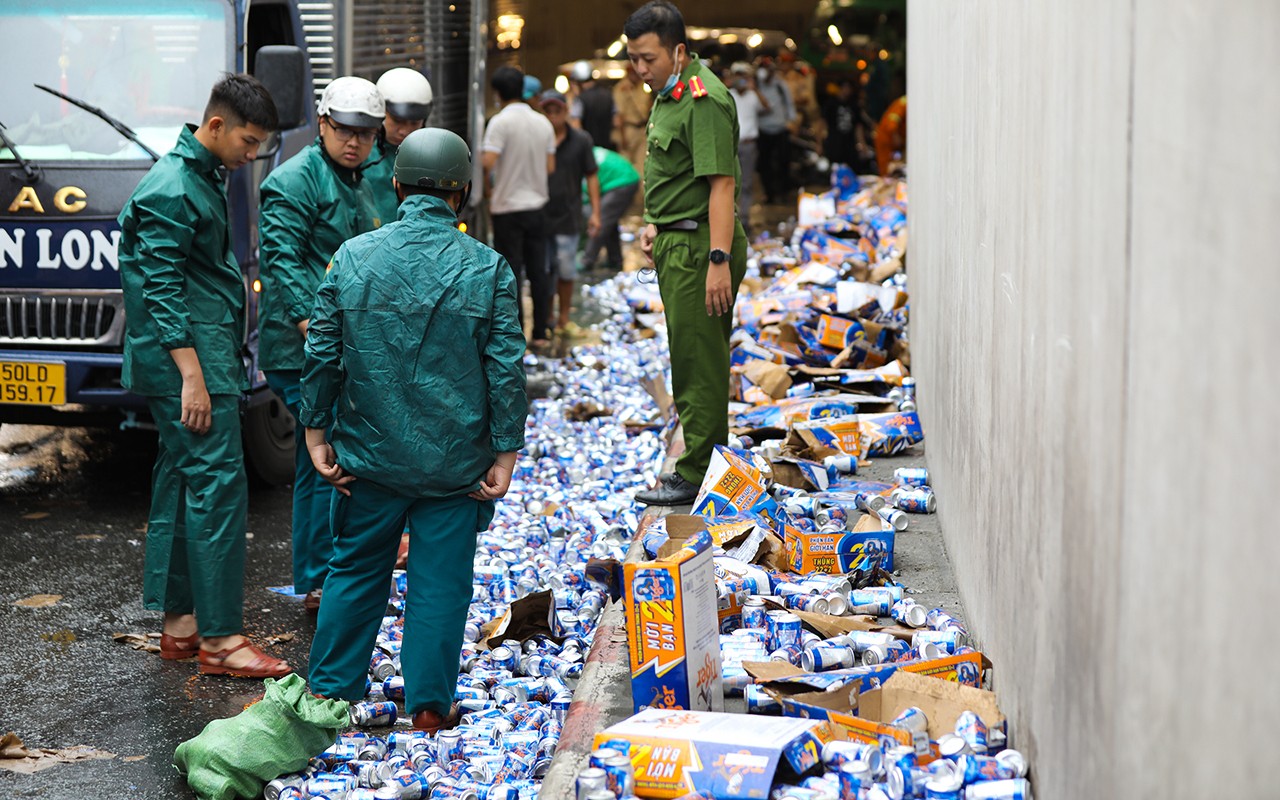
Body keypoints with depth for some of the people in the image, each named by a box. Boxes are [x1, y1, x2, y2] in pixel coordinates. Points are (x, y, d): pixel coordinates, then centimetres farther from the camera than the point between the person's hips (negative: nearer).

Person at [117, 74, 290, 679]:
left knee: (181, 483, 13)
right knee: (218, 487, -11)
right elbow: (161, 290, -19)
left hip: (209, 354, 10)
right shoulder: (172, 191, -15)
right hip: (190, 361, -10)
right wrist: (191, 376, -23)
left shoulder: (203, 179, 16)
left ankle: (178, 624, 20)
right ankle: (218, 639, -8)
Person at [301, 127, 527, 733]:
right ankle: (430, 705, 12)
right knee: (440, 581, 7)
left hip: (370, 454, 2)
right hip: (455, 463, -2)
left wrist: (316, 431, 10)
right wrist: (505, 453, -1)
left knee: (355, 569, 16)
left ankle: (330, 689, 24)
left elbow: (322, 353, 1)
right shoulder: (488, 269, -8)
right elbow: (506, 369, -7)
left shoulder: (353, 257, -3)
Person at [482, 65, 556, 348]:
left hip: (508, 207, -5)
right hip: (537, 204, 5)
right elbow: (550, 166, 7)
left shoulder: (500, 121, -13)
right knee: (538, 270, 11)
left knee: (510, 271, 1)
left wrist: (489, 187, -4)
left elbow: (488, 162, -22)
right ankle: (541, 332, 14)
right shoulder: (543, 123, 5)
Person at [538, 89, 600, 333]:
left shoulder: (580, 140, 3)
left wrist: (595, 212, 0)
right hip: (539, 214, 0)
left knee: (566, 269, 1)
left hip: (567, 215, 0)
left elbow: (591, 177, 5)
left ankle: (563, 318, 15)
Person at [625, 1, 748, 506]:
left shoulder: (704, 99, -19)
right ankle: (699, 462, 26)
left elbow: (722, 184, -25)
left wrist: (719, 260, -28)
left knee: (699, 363, -4)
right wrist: (656, 224, 19)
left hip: (700, 245, -11)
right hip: (676, 242, 11)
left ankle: (697, 477, 2)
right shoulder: (668, 94, 13)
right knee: (689, 358, 16)